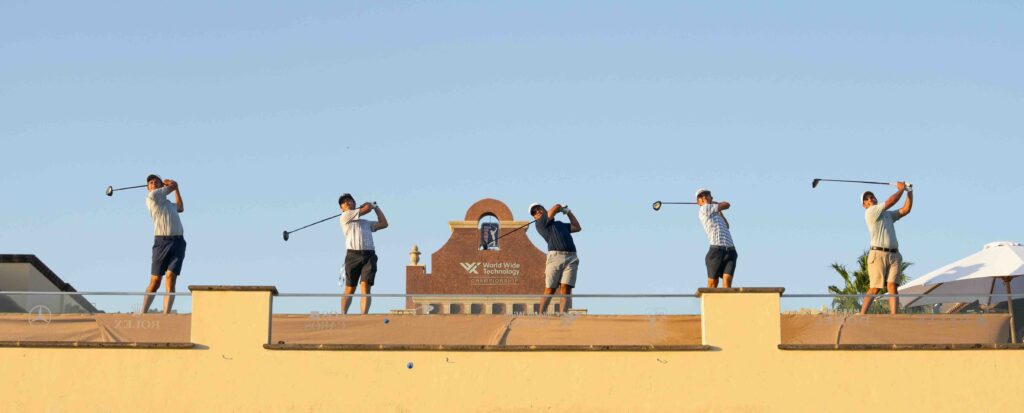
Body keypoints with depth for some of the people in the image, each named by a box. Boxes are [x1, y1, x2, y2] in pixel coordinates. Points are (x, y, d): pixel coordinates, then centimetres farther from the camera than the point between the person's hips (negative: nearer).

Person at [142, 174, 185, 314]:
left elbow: (180, 208, 46)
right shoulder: (151, 196, 3)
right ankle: (142, 313, 6)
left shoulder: (168, 202, 25)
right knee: (155, 282, -2)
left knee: (171, 278, -9)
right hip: (162, 241, -5)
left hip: (178, 241, 5)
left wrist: (176, 189, 46)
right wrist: (173, 185, 30)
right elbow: (173, 185, 8)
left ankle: (166, 315, -15)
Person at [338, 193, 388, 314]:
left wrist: (376, 207, 30)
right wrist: (370, 204, 26)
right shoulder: (345, 216, 10)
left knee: (366, 287, -12)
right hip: (353, 255, -3)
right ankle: (343, 314, 5)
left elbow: (383, 224, 24)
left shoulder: (367, 223, 29)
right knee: (350, 289, -1)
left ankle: (364, 315, -20)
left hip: (369, 255, 3)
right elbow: (367, 208, 3)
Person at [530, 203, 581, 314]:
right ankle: (541, 315, 1)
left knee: (566, 289, -10)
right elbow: (556, 207, 7)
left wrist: (568, 211, 34)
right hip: (555, 257, -4)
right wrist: (562, 208, 29)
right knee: (549, 290, -7)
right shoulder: (540, 223, 10)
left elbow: (577, 228, 32)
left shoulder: (560, 224, 32)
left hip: (571, 259, 4)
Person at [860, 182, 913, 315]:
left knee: (892, 286, -8)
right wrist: (901, 189, 7)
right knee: (875, 288, -10)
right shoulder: (870, 212, 1)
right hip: (878, 254, -6)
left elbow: (906, 210, 17)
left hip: (894, 255, 6)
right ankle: (862, 315, -7)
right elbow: (890, 202, -5)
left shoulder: (888, 214, 26)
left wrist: (910, 192, 11)